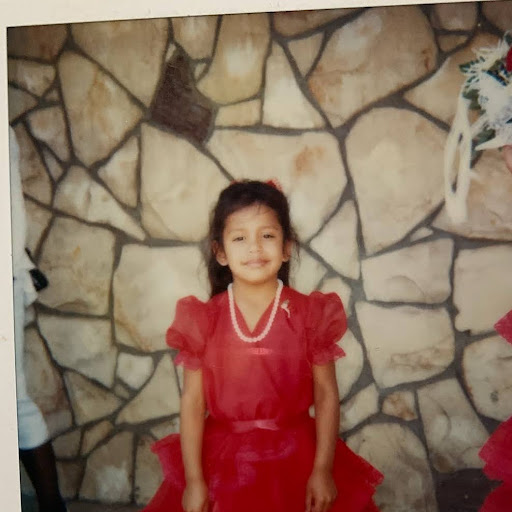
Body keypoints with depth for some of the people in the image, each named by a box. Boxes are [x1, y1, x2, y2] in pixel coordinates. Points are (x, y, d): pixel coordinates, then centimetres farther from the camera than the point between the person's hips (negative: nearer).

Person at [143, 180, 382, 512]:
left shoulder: (310, 314, -8)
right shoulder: (203, 321, -6)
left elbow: (326, 395, -5)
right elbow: (192, 402, -4)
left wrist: (323, 471, -8)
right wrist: (193, 480, -5)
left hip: (295, 459, 0)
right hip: (223, 461, 1)